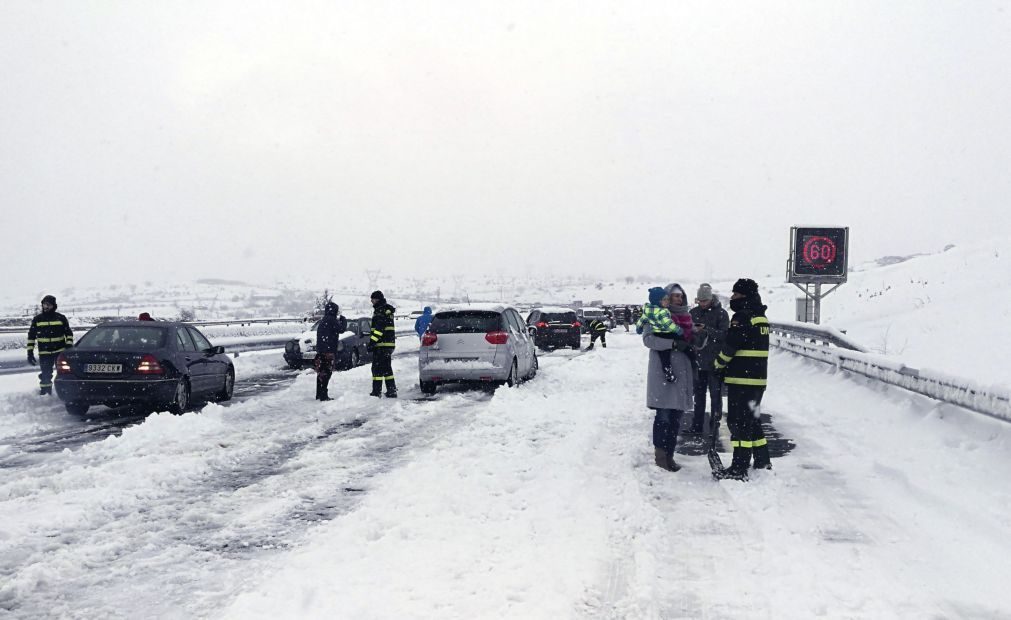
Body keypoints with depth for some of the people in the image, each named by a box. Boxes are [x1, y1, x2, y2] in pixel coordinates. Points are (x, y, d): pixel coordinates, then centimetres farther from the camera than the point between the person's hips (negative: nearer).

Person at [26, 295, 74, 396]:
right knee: (45, 375, 3)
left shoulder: (61, 318, 2)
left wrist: (69, 347, -5)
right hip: (44, 353, 1)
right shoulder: (37, 319, 5)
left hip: (60, 351, -1)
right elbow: (31, 336, 8)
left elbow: (69, 333, 7)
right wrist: (30, 352, 4)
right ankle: (44, 394, 12)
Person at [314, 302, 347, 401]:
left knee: (321, 373, 13)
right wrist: (343, 320, 3)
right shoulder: (331, 320, -11)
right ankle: (323, 395, -10)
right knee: (326, 373, -8)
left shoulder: (323, 321, 17)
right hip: (328, 352, -9)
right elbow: (342, 329, -13)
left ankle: (319, 395, 18)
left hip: (320, 351, 9)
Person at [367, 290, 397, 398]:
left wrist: (372, 342, -22)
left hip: (382, 344, -10)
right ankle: (392, 391, 16)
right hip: (389, 344, 10)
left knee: (377, 368, -7)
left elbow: (379, 329, -22)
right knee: (387, 368, 14)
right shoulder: (387, 310, 20)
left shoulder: (381, 310, -13)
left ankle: (376, 392, -8)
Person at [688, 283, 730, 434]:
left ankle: (715, 425, 7)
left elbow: (724, 335, -14)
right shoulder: (694, 312, 8)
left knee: (715, 394, 0)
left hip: (715, 361, -5)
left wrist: (706, 329, -24)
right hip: (698, 360, 5)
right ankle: (697, 425, 21)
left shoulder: (721, 313, -5)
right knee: (699, 393, 13)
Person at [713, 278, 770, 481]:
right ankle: (762, 461, 27)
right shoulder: (761, 316, 13)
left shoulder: (742, 317, -16)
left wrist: (718, 365, 2)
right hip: (758, 378, 9)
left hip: (741, 379, -9)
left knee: (738, 422, -6)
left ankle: (739, 468, -6)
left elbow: (729, 347, -16)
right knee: (752, 420, 19)